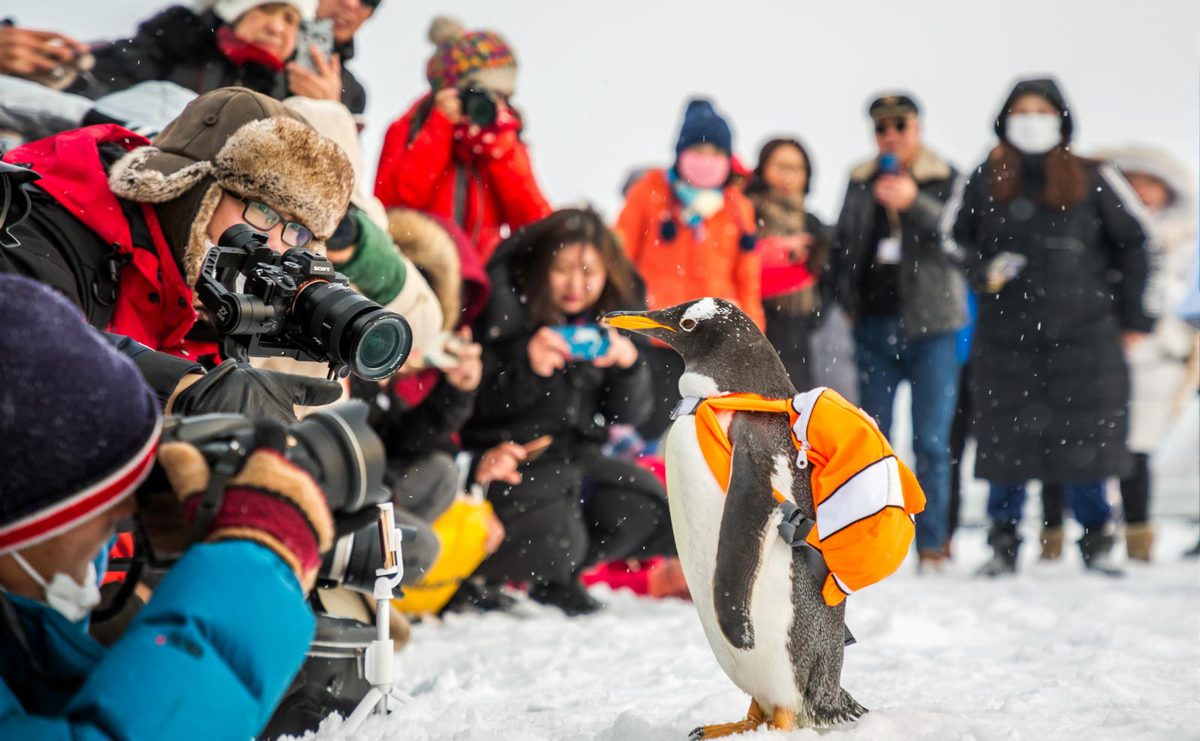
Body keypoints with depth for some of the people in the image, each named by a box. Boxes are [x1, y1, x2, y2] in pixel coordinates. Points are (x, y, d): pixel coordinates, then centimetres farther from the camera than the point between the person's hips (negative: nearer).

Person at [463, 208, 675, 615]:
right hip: (509, 454, -6)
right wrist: (527, 368, -32)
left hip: (578, 455, 6)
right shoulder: (507, 303, -11)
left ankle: (556, 576, 6)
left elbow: (630, 413, 3)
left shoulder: (613, 313, 5)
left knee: (645, 505, -13)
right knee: (555, 540, -27)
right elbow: (481, 402, -15)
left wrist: (629, 365, -17)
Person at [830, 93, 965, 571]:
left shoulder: (943, 181, 1)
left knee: (931, 441, -5)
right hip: (875, 328, 4)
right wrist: (848, 298, 9)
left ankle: (931, 542, 1)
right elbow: (843, 245, 20)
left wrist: (914, 203, -25)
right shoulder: (861, 183, 13)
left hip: (930, 325, -4)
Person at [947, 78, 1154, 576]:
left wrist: (1132, 317, 8)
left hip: (1082, 334, -1)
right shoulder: (986, 181, 5)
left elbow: (1133, 244, 11)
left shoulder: (1091, 180, 3)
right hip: (1005, 334, 1)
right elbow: (955, 238, 16)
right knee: (1006, 440, 3)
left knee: (1085, 439, 1)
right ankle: (1004, 542, 14)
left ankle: (1096, 540, 14)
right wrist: (983, 270, -5)